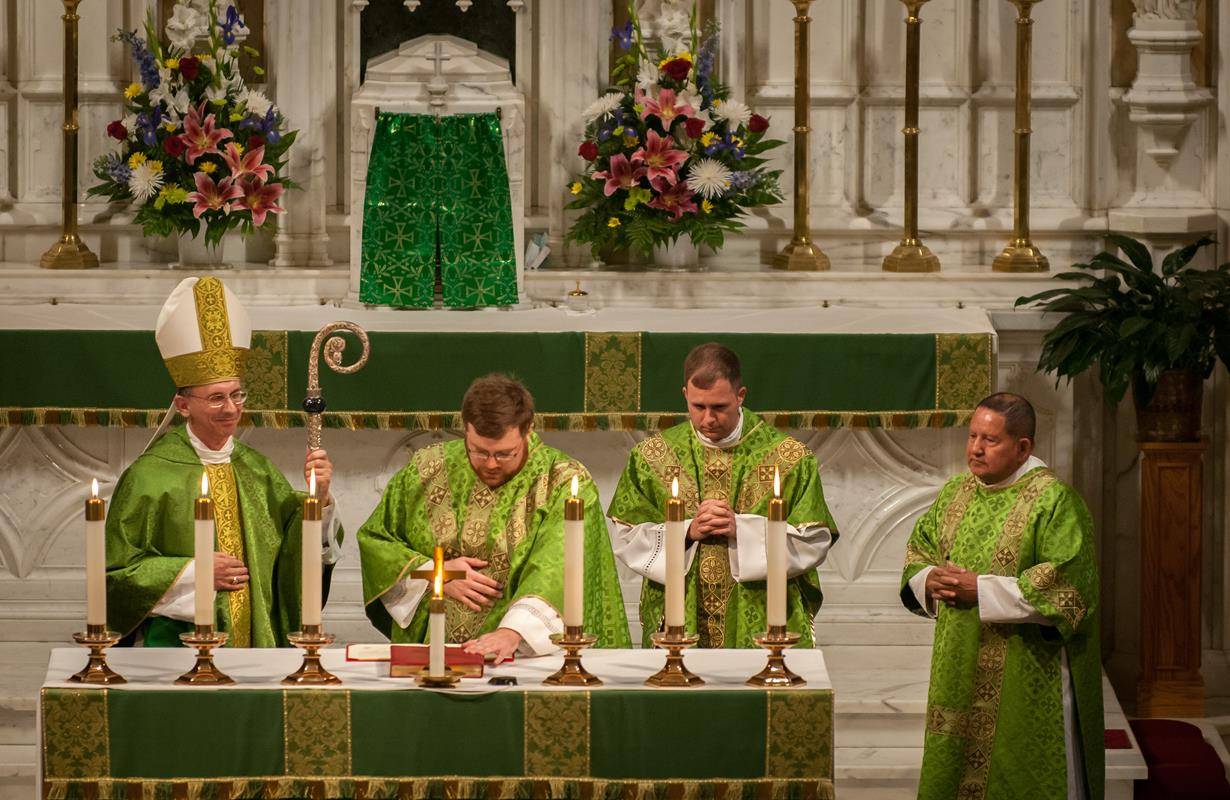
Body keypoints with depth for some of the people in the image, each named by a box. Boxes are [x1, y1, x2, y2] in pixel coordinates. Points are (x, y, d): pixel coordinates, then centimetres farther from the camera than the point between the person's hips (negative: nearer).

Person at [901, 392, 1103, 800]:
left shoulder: (1053, 499, -12)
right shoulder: (956, 492, 11)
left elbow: (1066, 582, -20)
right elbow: (918, 550, 19)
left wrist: (982, 591, -20)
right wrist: (930, 579, -6)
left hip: (1027, 673, -7)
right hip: (962, 670, 7)